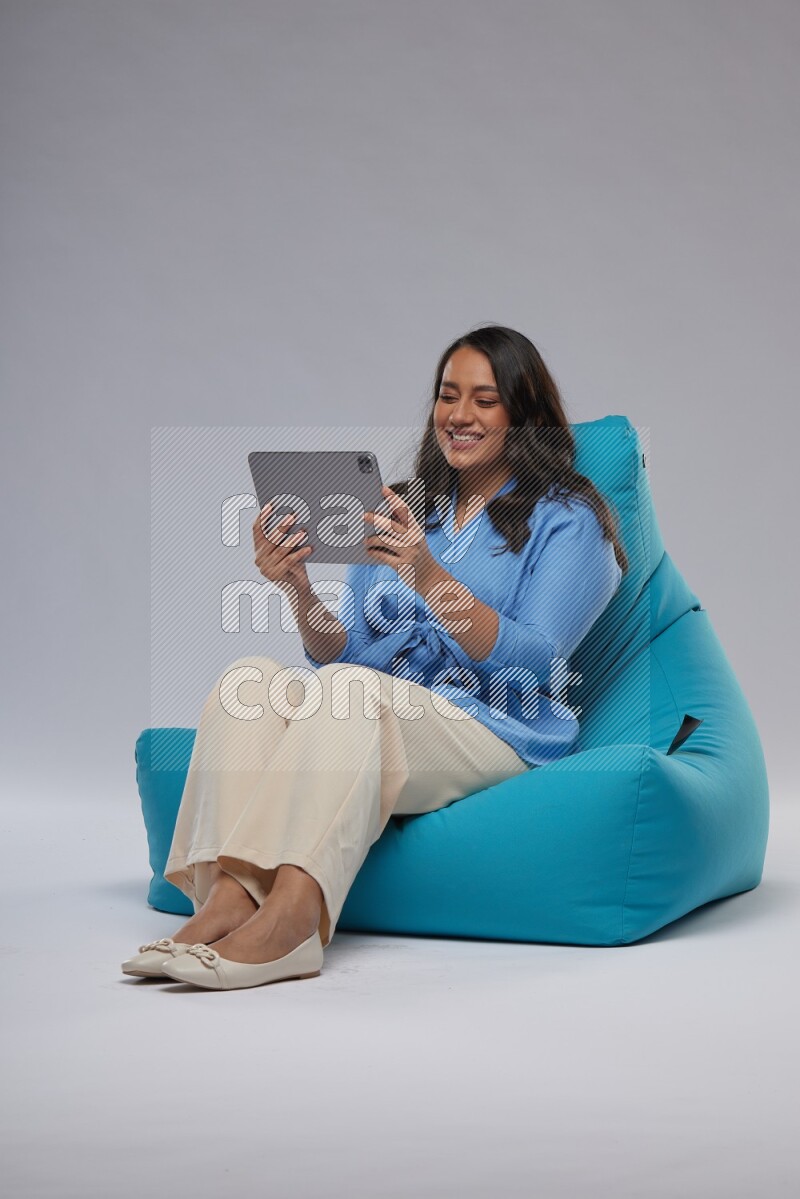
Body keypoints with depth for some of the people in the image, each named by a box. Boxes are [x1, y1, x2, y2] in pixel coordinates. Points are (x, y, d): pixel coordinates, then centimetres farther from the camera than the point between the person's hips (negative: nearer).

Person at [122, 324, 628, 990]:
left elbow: (532, 662, -11)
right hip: (378, 724, 5)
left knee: (352, 690, -33)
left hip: (497, 730, -5)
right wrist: (301, 593, -8)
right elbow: (344, 654, 13)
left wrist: (428, 574, -22)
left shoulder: (567, 517, 4)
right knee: (252, 677, -21)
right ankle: (230, 892, -37)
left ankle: (288, 915, -45)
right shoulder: (401, 508, 20)